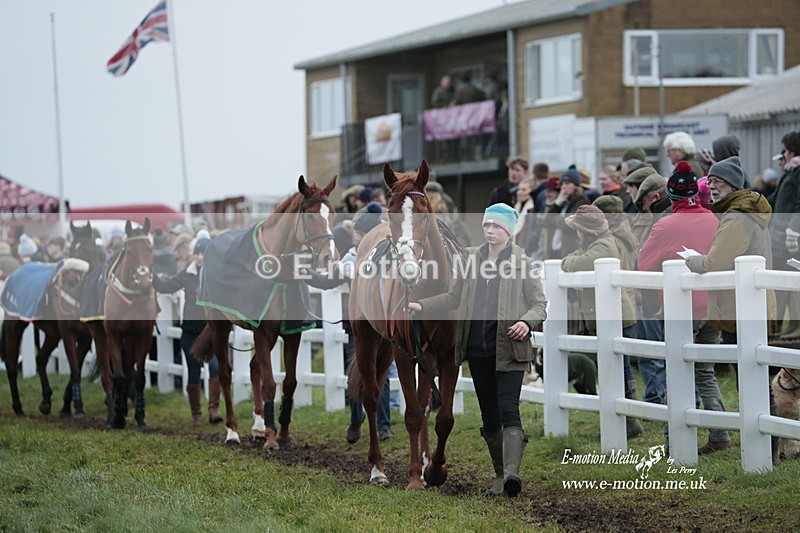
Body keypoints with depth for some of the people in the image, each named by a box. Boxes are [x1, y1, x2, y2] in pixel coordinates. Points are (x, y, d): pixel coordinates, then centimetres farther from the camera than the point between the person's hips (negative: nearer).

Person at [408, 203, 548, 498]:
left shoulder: (522, 262, -2)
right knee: (489, 415, 10)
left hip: (508, 349, -5)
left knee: (508, 410, -18)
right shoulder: (472, 259, 13)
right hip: (478, 350, 5)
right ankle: (499, 475, 20)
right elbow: (455, 297, 24)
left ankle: (512, 472, -31)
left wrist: (527, 322, -20)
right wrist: (422, 306, 14)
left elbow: (540, 304, 0)